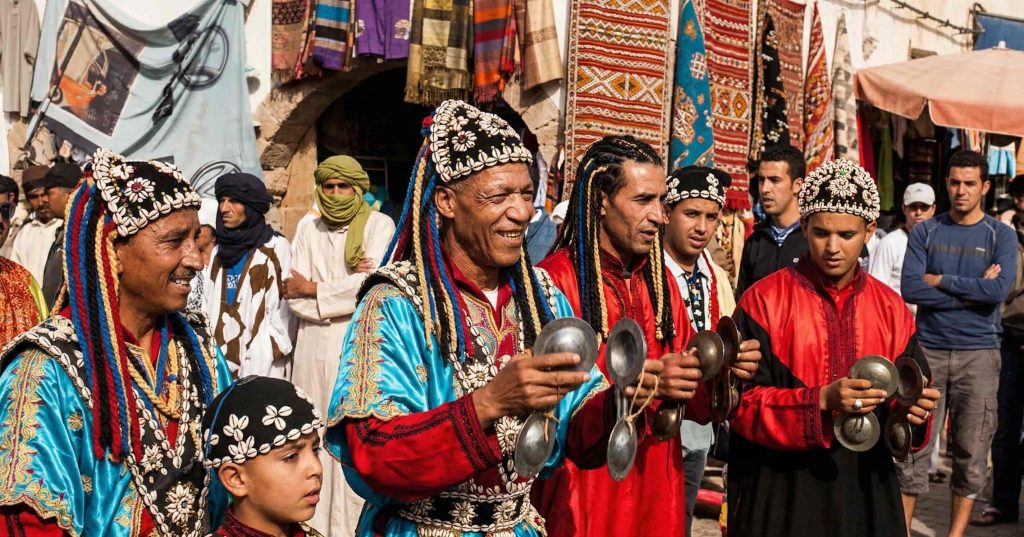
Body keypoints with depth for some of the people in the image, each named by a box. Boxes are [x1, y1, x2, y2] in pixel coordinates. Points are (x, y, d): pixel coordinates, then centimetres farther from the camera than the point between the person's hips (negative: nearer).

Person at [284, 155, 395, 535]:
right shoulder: (308, 231, 12)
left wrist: (313, 289, -2)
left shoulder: (379, 225, 1)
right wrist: (346, 284, -10)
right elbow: (293, 297, 3)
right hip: (314, 348, 4)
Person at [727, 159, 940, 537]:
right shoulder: (764, 301, -7)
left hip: (866, 493, 4)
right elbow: (742, 402, -13)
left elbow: (914, 399, 10)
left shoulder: (892, 310, 6)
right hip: (779, 496, -4)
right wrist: (821, 401, -26)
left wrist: (915, 412, -13)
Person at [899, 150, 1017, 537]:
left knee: (972, 451, 6)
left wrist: (940, 280, -10)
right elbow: (910, 288, -10)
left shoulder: (1001, 236, 3)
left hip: (979, 353, 0)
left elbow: (999, 290, -14)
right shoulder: (926, 232, 4)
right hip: (928, 349, 0)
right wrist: (974, 290, -11)